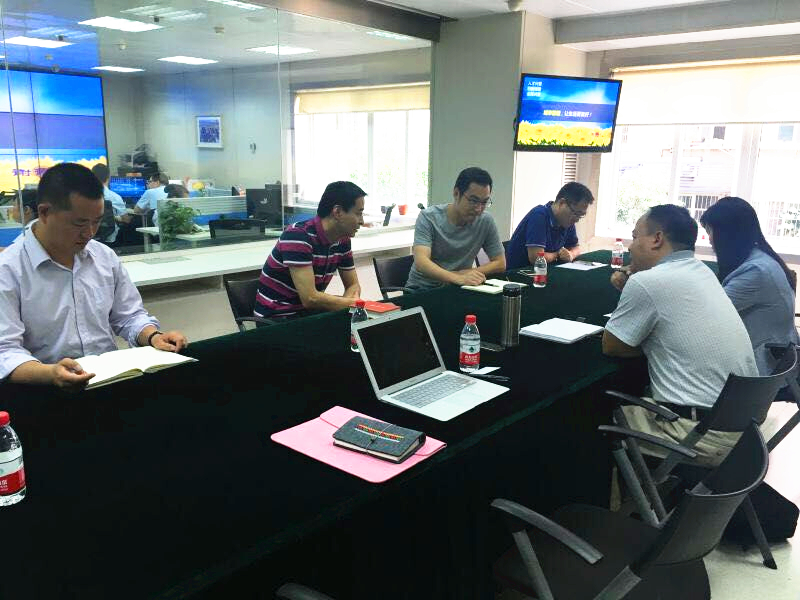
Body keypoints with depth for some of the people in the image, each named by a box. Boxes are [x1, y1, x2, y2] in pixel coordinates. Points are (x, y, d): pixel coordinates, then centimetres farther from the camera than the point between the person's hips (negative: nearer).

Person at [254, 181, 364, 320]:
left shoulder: (342, 240, 0)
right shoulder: (298, 236, -23)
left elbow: (353, 285, 8)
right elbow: (310, 298, -29)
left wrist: (348, 301, -14)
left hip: (309, 313, 7)